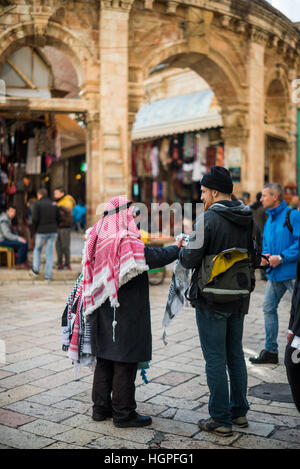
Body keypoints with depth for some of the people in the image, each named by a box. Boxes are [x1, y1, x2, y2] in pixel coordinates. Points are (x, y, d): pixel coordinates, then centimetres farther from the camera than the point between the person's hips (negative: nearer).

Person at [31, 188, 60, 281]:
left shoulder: (37, 204, -5)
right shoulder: (54, 205, 10)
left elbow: (35, 219, -11)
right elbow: (58, 219, 10)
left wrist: (35, 229, 3)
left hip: (42, 231, -3)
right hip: (53, 231, 3)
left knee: (37, 249, 19)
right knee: (49, 252, 6)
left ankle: (36, 269, 16)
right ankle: (48, 275, 4)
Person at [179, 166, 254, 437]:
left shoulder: (208, 218, -16)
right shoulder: (247, 218, 6)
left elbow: (190, 260, -17)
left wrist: (182, 248, 3)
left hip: (211, 300, -7)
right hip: (239, 299, 7)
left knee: (215, 359, 1)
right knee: (236, 355, 17)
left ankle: (221, 419, 9)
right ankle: (239, 411, 27)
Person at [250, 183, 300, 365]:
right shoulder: (270, 218, 14)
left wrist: (281, 257, -19)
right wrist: (265, 254, 3)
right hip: (275, 273, 9)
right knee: (269, 308, 10)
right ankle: (270, 351, 20)